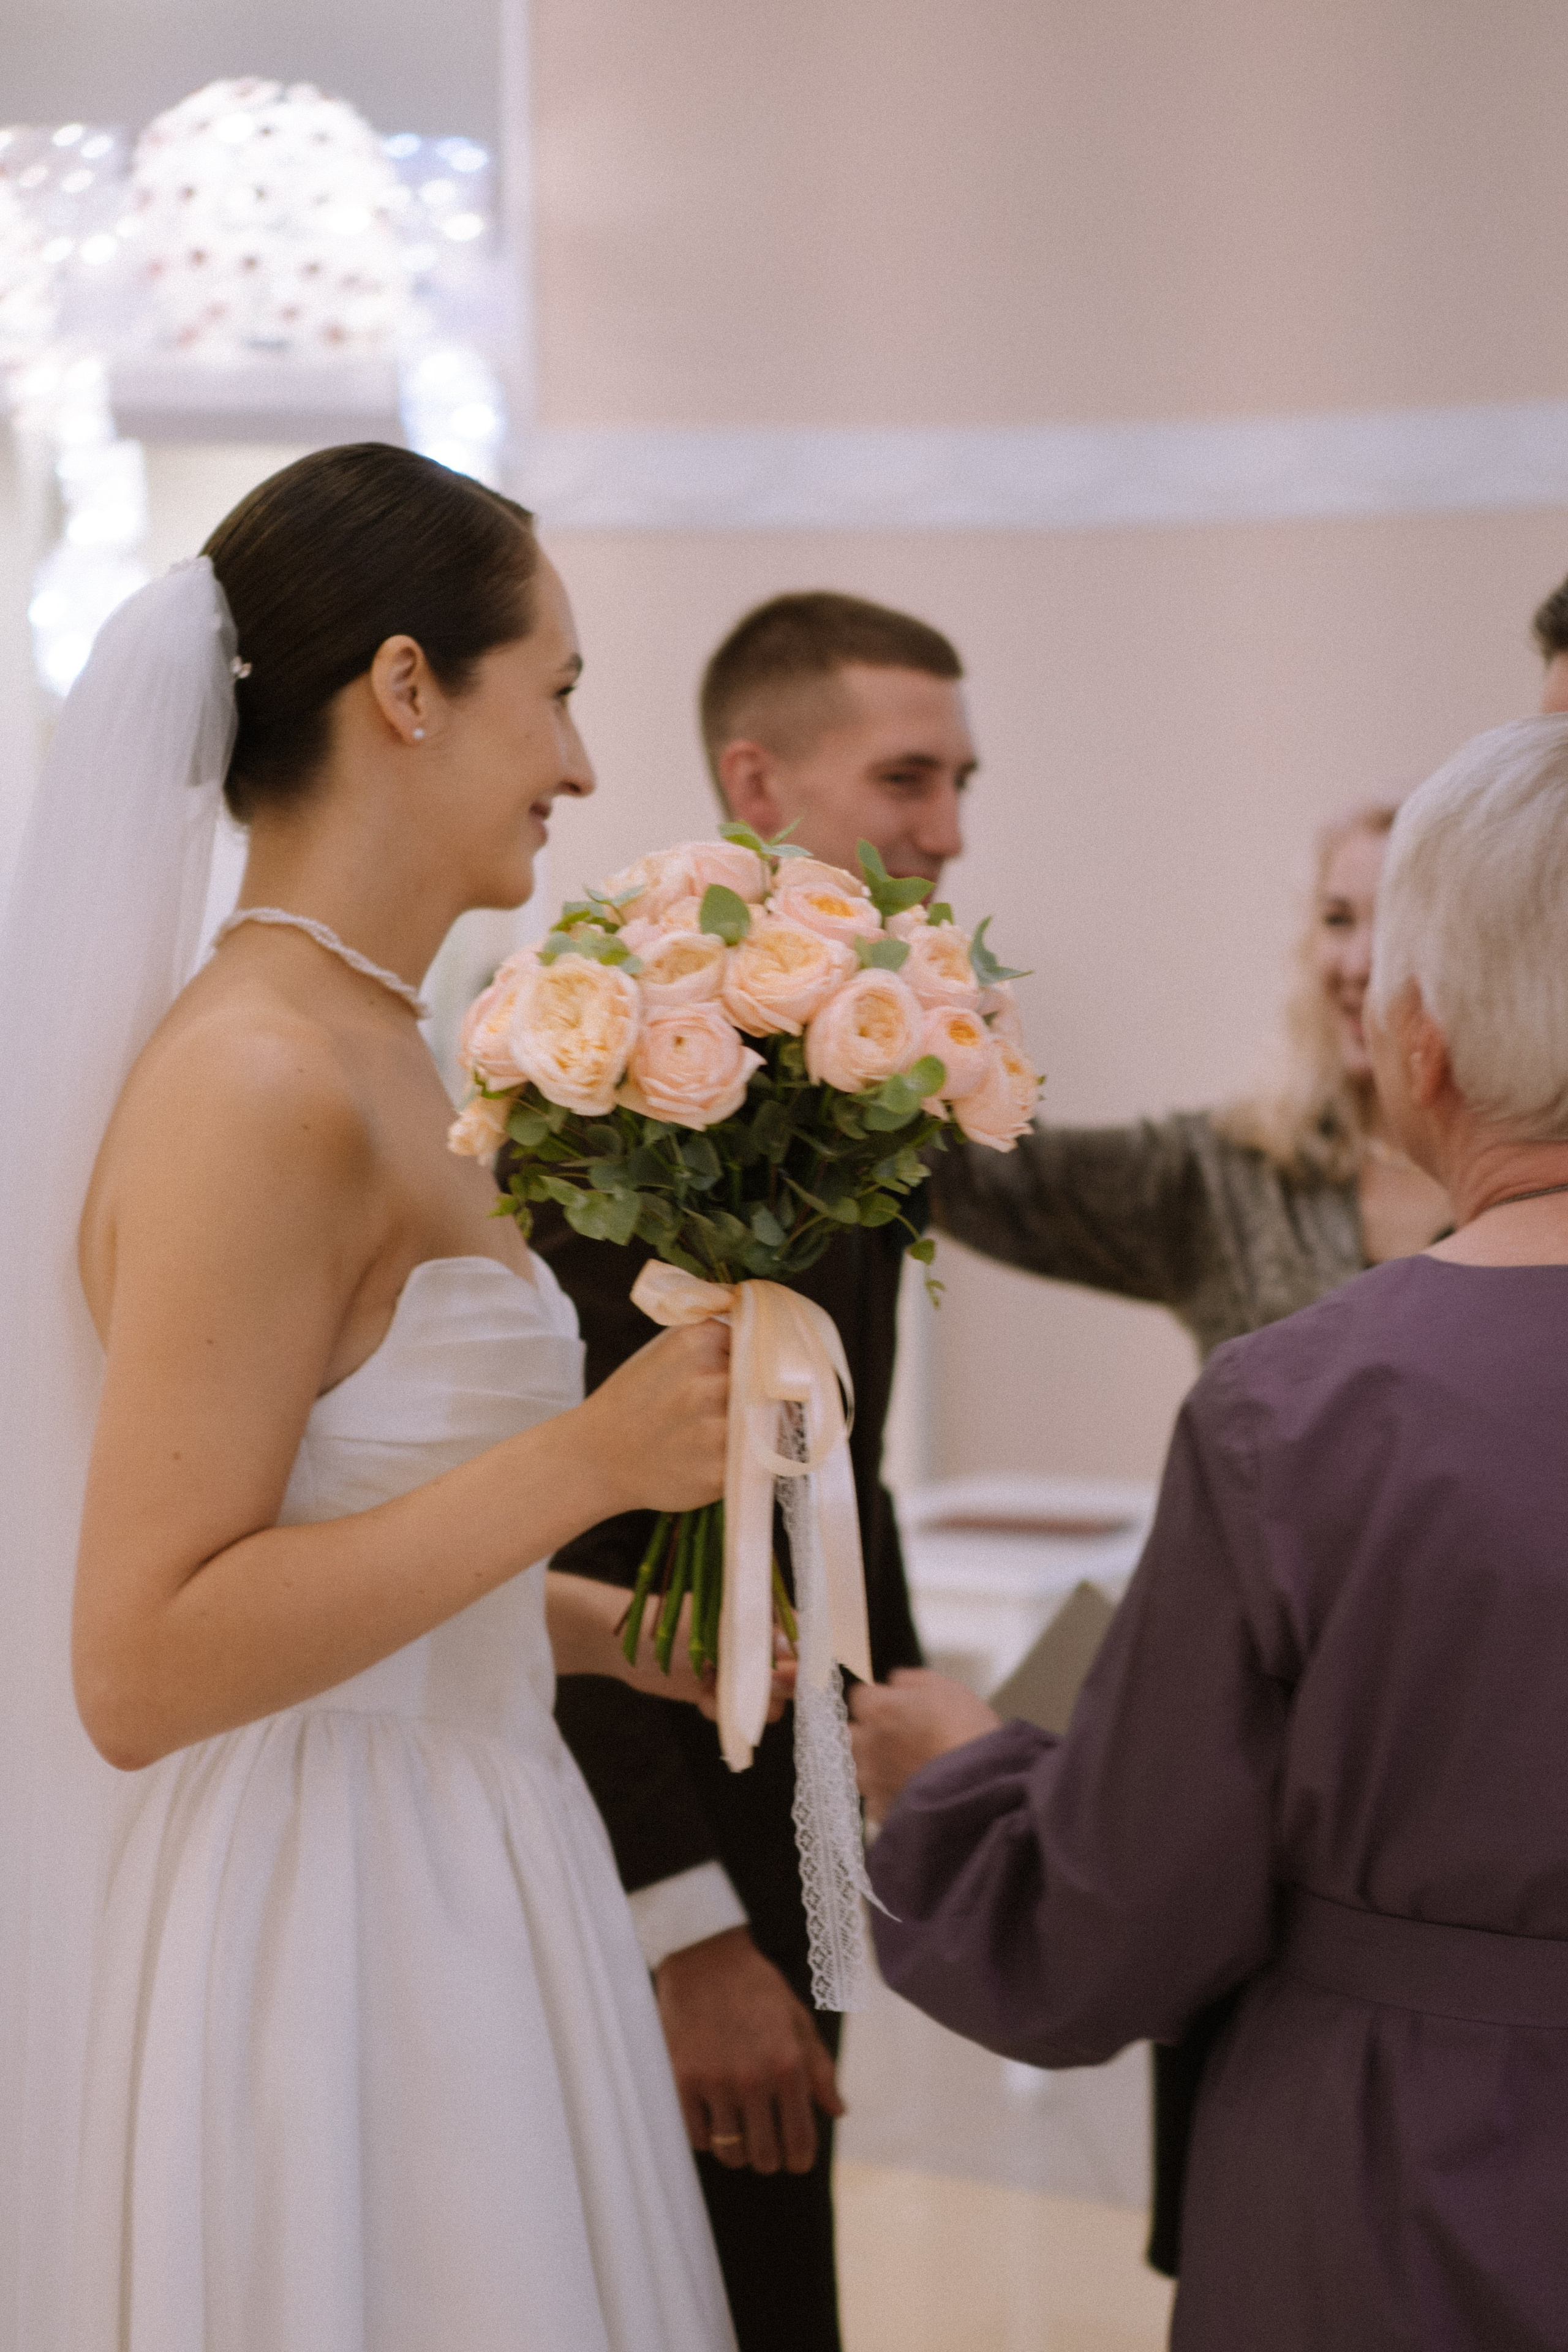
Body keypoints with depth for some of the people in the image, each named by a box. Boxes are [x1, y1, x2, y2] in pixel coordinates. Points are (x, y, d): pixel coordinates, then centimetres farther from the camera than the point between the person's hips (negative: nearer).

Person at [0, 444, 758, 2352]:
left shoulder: (356, 1052, 9)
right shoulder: (258, 1086, -20)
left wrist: (608, 1622, 10)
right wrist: (589, 1459, -22)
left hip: (444, 1895, 9)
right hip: (326, 1947, -9)